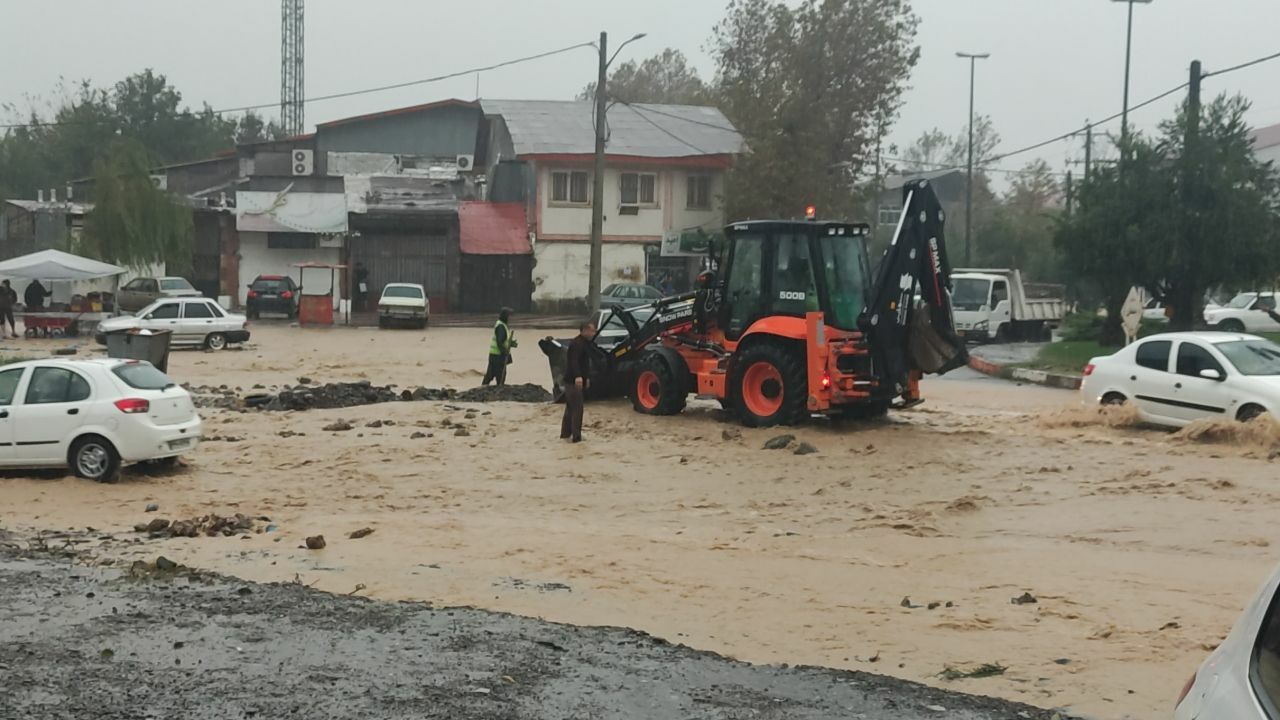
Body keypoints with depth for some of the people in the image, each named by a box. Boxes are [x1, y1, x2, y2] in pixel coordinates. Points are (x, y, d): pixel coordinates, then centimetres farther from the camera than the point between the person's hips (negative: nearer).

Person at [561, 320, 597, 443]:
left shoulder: (585, 343, 16)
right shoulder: (577, 344, -18)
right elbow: (574, 362, -31)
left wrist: (586, 378, 35)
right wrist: (578, 376, -45)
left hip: (576, 380, 11)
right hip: (574, 381, -11)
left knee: (570, 408, 17)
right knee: (577, 408, -8)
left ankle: (565, 434, 25)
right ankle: (576, 437, -6)